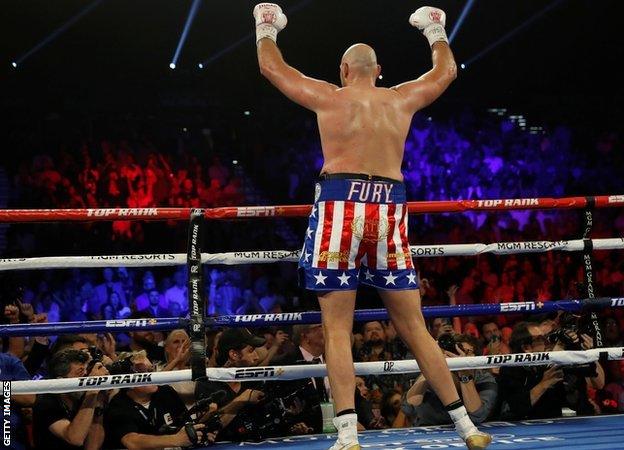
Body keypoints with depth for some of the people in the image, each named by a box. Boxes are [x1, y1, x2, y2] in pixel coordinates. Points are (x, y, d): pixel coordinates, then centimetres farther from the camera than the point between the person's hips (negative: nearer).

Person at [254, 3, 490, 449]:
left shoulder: (329, 96, 7)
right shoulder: (401, 99, 13)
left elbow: (271, 66, 18)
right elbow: (447, 71, 32)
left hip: (341, 206, -3)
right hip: (389, 211, 3)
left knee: (337, 330, -2)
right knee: (415, 329, 8)